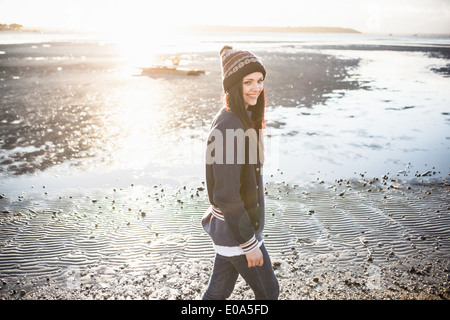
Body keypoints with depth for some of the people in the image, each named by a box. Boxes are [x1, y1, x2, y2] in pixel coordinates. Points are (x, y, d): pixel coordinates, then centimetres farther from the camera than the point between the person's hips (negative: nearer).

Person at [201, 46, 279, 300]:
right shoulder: (227, 129, -26)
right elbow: (226, 196, -25)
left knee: (219, 291, 22)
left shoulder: (244, 119, 4)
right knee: (268, 291, 13)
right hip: (236, 230, -8)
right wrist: (250, 243, -18)